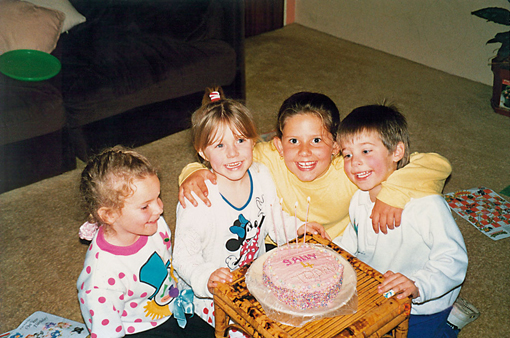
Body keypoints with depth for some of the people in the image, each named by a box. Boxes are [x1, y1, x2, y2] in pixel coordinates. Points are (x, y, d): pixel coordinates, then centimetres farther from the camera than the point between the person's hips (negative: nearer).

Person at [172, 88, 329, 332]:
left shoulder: (262, 176, -7)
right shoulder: (197, 199, -26)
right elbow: (184, 257, -19)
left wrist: (299, 227, -7)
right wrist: (206, 278, -35)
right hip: (216, 294, -5)